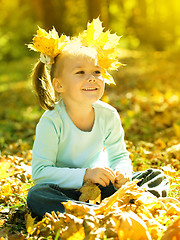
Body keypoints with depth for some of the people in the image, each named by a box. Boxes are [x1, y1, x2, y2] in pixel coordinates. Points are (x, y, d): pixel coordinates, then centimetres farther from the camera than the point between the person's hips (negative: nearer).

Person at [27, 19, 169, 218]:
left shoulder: (109, 116, -7)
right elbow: (40, 172, -23)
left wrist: (122, 172, -19)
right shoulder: (52, 121, -21)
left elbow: (118, 155, 6)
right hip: (65, 190, -4)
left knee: (157, 177, -5)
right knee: (36, 196, -35)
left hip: (101, 186, 4)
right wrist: (84, 175, -31)